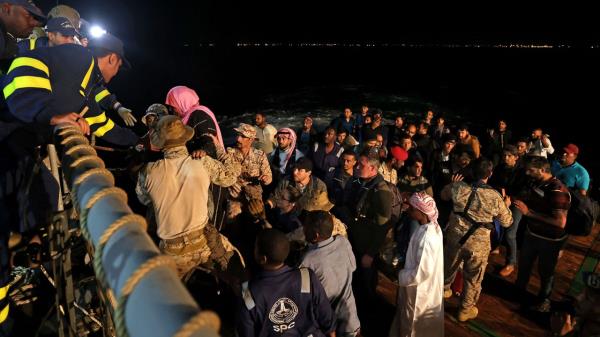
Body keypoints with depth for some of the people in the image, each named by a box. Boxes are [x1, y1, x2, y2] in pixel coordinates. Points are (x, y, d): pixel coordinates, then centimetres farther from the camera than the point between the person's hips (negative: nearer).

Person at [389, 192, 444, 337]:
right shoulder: (433, 226, -4)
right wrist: (404, 271, 7)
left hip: (420, 289, -8)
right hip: (427, 286, 8)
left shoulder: (426, 236, -32)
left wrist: (401, 276, -16)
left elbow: (423, 271, -29)